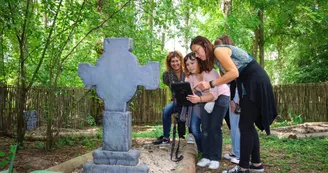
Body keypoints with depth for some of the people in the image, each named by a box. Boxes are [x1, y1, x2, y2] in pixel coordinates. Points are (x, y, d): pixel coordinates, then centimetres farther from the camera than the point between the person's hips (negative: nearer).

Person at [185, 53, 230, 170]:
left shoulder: (209, 72, -32)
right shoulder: (189, 76, -12)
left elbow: (214, 94, -40)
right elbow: (188, 92, -15)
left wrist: (199, 99, -56)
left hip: (221, 96, -5)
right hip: (206, 98, 6)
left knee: (215, 127, -13)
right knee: (205, 127, -1)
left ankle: (215, 158, -5)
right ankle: (206, 156, 8)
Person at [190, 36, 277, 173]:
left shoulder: (218, 50, -11)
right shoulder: (216, 57, 17)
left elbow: (234, 73, -21)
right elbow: (228, 75, 14)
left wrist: (211, 84, -20)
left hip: (256, 81, -10)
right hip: (255, 82, 10)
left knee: (244, 126, -5)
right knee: (248, 125, 14)